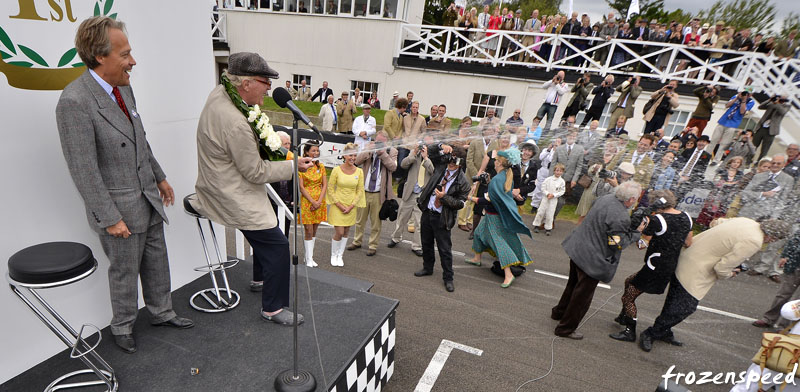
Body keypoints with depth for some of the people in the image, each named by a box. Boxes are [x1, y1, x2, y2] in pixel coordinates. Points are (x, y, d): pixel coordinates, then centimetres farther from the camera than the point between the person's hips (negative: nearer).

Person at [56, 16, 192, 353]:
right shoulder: (75, 101, -22)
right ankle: (122, 327, 36)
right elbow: (83, 170, -20)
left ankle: (161, 312, 40)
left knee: (156, 261, 19)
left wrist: (160, 177, 17)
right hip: (119, 207, -7)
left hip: (148, 197, 7)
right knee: (125, 271, 12)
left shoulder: (123, 88, 3)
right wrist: (110, 218, -17)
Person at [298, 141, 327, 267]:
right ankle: (309, 259, 6)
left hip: (319, 201, 4)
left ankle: (310, 256, 21)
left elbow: (325, 185, 4)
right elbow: (301, 187, -9)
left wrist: (319, 201, -9)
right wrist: (313, 201, -15)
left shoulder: (321, 166, 8)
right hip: (306, 201, -4)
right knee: (308, 231, -3)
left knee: (314, 231, 10)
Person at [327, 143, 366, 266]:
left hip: (351, 207, 3)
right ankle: (333, 255, 19)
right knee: (339, 232, -5)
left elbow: (360, 190, 2)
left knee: (346, 232, 11)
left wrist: (351, 206, -6)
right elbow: (330, 188, -5)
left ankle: (340, 256, 28)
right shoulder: (336, 170, -9)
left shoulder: (359, 171, -1)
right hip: (338, 206, -3)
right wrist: (339, 205, -11)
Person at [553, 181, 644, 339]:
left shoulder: (606, 198, -1)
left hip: (577, 249, 9)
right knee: (583, 295, 8)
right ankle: (566, 328, 22)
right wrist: (636, 231, -9)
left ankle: (559, 312, 47)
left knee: (573, 284, 28)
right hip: (592, 259, -9)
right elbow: (617, 244, -19)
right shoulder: (621, 218, -26)